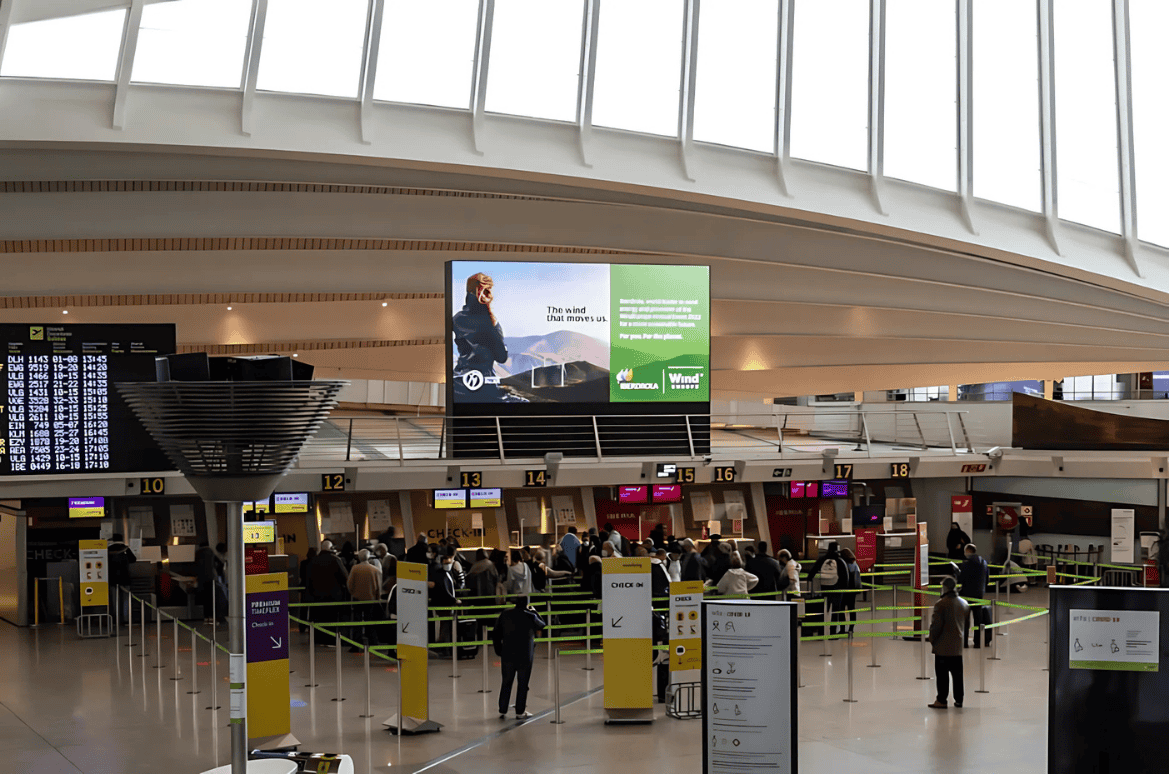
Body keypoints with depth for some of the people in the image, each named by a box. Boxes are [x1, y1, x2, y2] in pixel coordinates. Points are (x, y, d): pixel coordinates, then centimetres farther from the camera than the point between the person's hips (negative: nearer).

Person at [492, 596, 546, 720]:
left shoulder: (505, 615, 0)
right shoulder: (530, 616, -10)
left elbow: (496, 635, 4)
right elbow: (542, 625, 9)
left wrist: (499, 651, 14)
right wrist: (534, 612, 18)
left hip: (507, 655, 3)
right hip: (525, 656, -3)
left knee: (506, 683, 12)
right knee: (522, 684, 6)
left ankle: (502, 711, 16)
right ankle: (520, 712, 10)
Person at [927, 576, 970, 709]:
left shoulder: (941, 604, -16)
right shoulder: (964, 604, 7)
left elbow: (936, 625, -16)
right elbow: (967, 624, 15)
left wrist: (932, 639, -1)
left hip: (943, 646, -6)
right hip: (958, 646, 6)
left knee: (942, 674, -1)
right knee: (957, 673, 12)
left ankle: (941, 700, 0)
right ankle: (958, 699, 15)